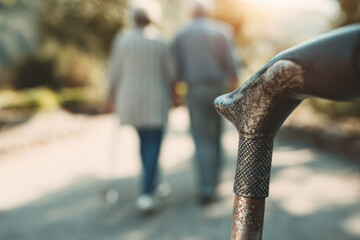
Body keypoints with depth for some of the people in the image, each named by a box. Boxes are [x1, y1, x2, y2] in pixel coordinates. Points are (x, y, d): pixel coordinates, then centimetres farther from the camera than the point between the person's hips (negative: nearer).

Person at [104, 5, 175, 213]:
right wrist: (170, 95, 15)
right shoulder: (159, 41, -5)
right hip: (155, 100, -3)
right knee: (153, 145, -1)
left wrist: (112, 96, 14)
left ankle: (153, 183, 31)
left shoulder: (122, 40, 0)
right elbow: (169, 73, -1)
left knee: (144, 141, 20)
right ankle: (146, 193, -11)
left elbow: (115, 71, 2)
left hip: (130, 99, 3)